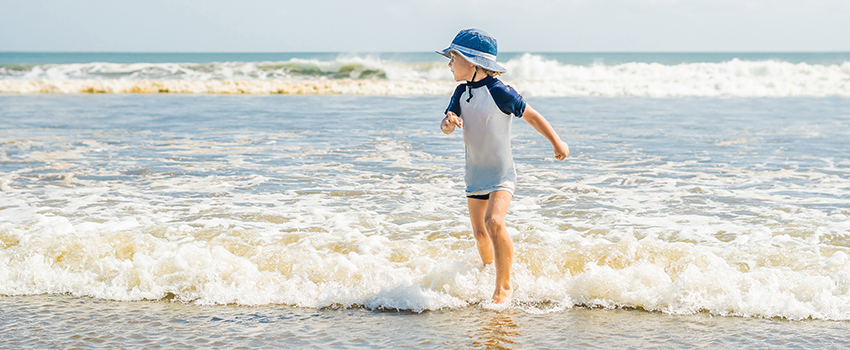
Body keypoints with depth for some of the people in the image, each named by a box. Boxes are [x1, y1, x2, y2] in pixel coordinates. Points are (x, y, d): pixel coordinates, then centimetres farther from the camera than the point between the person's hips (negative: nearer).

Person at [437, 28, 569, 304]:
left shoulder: (499, 92, -17)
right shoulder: (462, 92, 2)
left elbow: (531, 116, -6)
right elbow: (448, 124, -6)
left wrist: (557, 142, 2)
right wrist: (448, 123, -31)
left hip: (501, 173, -7)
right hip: (475, 174, 7)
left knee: (494, 222, -26)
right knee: (479, 232, 14)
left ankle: (505, 286, -15)